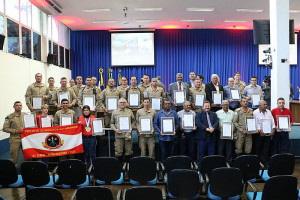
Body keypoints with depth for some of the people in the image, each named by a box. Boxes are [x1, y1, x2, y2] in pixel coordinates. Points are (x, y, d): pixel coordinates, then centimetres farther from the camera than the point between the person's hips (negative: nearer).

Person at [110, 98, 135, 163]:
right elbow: (112, 123, 11)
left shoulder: (129, 111, 12)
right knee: (118, 152, -1)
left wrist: (131, 128, -3)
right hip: (118, 134, -1)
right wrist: (115, 129, -6)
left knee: (129, 151, 4)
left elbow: (133, 121, 13)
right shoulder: (114, 112, 10)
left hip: (128, 134, 1)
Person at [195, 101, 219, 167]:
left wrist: (213, 128, -17)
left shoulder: (214, 114, 17)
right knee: (201, 152, 2)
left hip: (211, 136, 3)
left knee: (211, 153, 7)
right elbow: (198, 123, -10)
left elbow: (216, 122, 3)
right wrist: (206, 128, -20)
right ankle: (200, 166, 11)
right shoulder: (199, 114, 5)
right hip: (202, 136, -3)